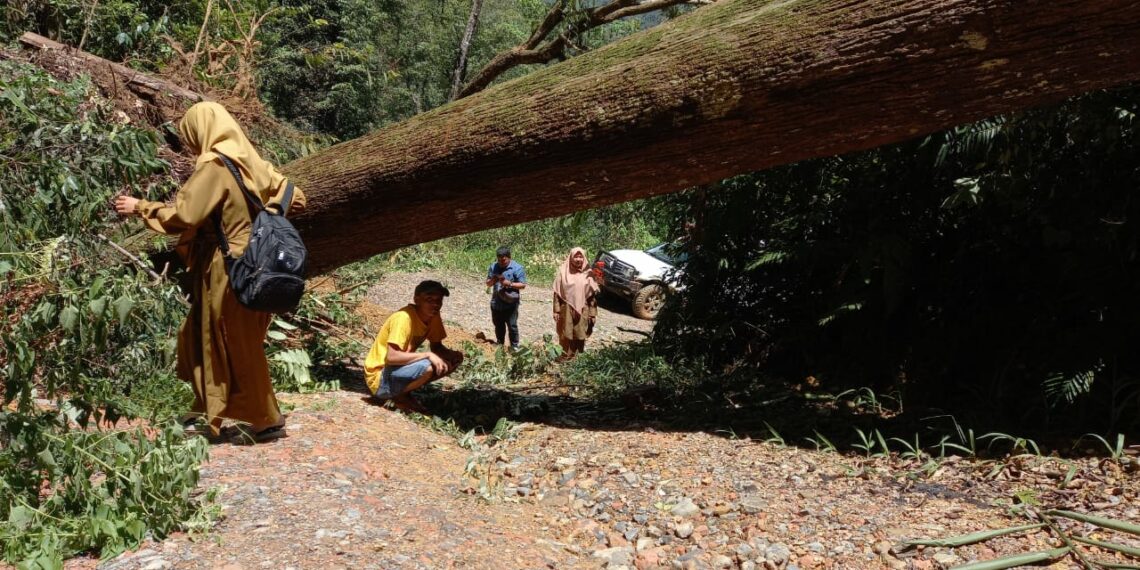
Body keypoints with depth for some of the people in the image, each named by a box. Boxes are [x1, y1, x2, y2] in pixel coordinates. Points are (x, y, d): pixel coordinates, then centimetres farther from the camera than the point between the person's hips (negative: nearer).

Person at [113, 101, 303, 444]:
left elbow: (181, 215, -18)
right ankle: (211, 413, 26)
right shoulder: (248, 160, 8)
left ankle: (267, 420, 15)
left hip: (227, 271, -8)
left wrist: (139, 207, -5)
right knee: (202, 336, 18)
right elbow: (292, 196, 11)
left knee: (237, 346, 4)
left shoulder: (214, 166, -16)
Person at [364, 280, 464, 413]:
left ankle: (405, 391, 5)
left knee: (454, 360, -3)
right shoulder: (403, 318, -25)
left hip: (403, 368, 8)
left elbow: (437, 347, 10)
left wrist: (453, 354, -12)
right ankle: (399, 396, -4)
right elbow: (391, 357, -32)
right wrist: (427, 355, -31)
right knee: (426, 367, -34)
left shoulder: (434, 317, -2)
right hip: (380, 377, -8)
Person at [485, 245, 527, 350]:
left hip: (510, 303, -5)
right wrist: (492, 281, -14)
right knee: (498, 325, 18)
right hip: (496, 303, 5)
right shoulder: (493, 267, 4)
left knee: (512, 326, 1)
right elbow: (488, 284, 9)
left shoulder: (517, 268, -9)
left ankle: (514, 346, 14)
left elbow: (523, 285, -10)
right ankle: (499, 344, 34)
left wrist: (509, 284, -22)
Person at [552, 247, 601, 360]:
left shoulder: (588, 274, 1)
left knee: (580, 337, 7)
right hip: (566, 310, -1)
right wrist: (556, 311, -5)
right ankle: (565, 359, 15)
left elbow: (592, 296, 2)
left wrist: (592, 314, -2)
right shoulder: (563, 272, -1)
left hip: (582, 311, 1)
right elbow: (557, 293, 0)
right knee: (566, 336, 4)